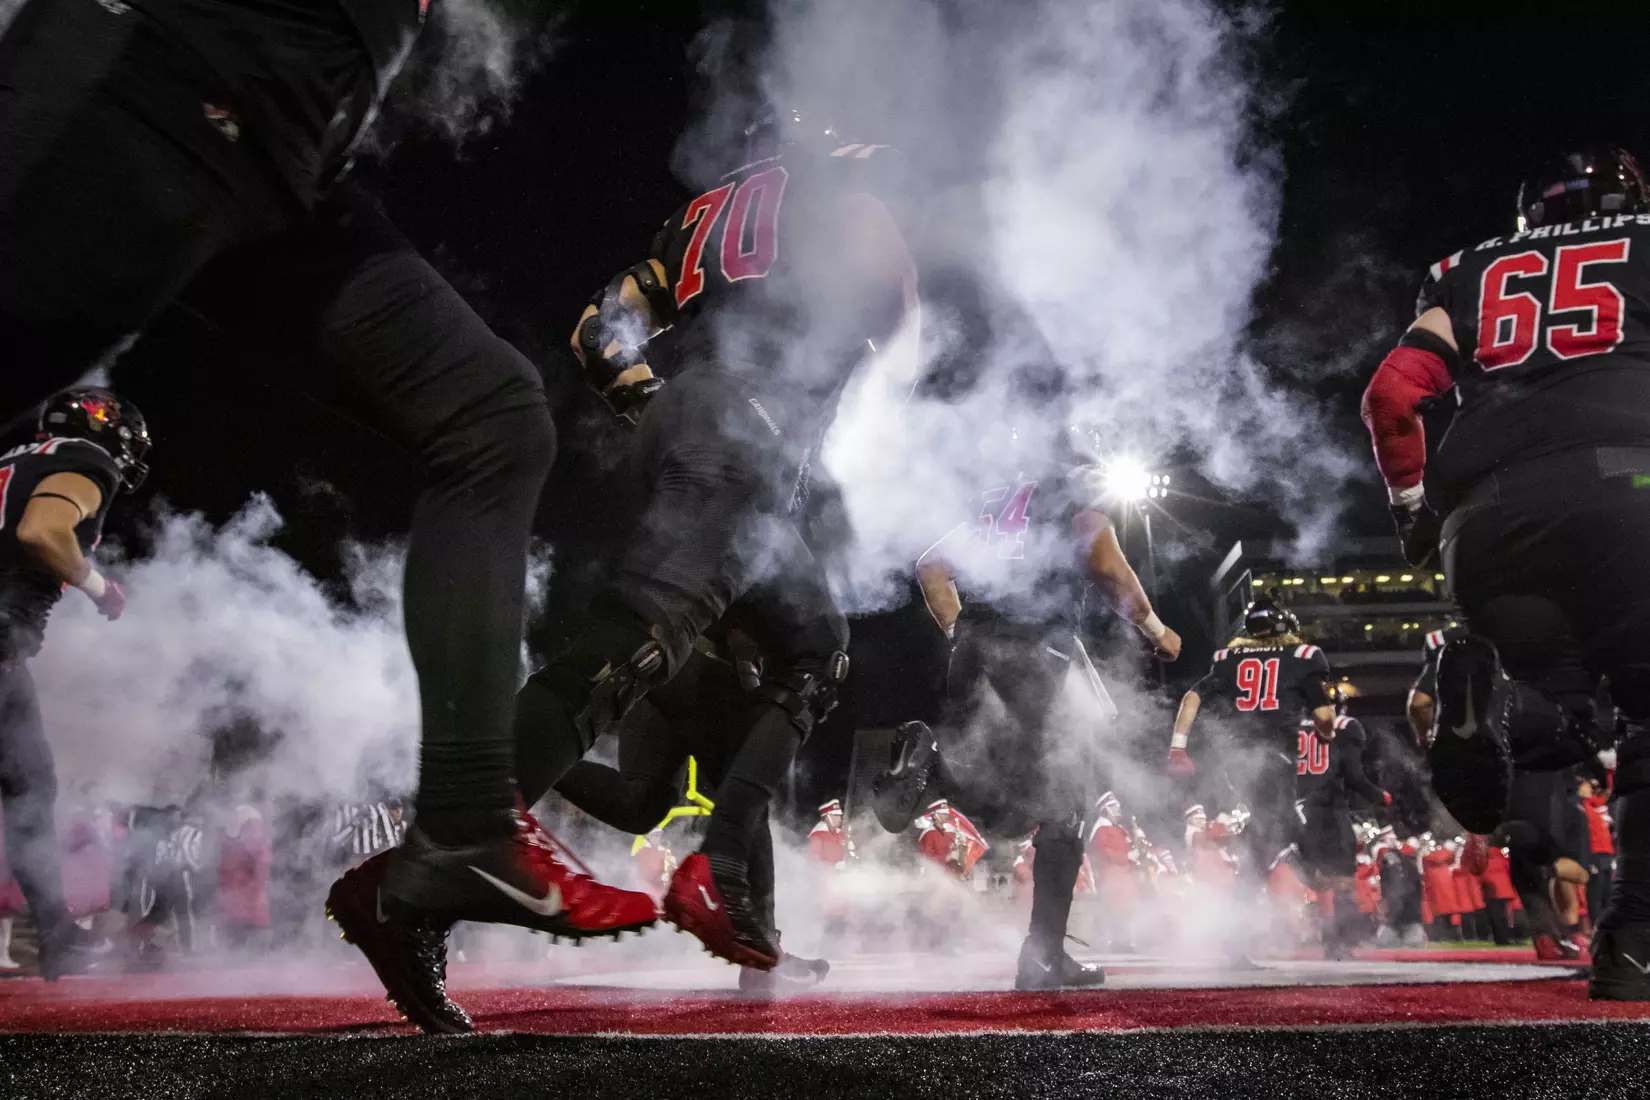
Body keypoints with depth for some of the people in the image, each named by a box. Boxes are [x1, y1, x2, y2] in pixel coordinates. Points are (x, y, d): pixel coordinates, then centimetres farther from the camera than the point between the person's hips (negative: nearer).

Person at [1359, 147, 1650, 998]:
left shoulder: (1471, 271, 27)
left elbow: (1392, 394, 14)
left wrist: (1413, 507, 26)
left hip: (1486, 512, 3)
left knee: (1561, 720, 17)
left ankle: (1484, 699, -17)